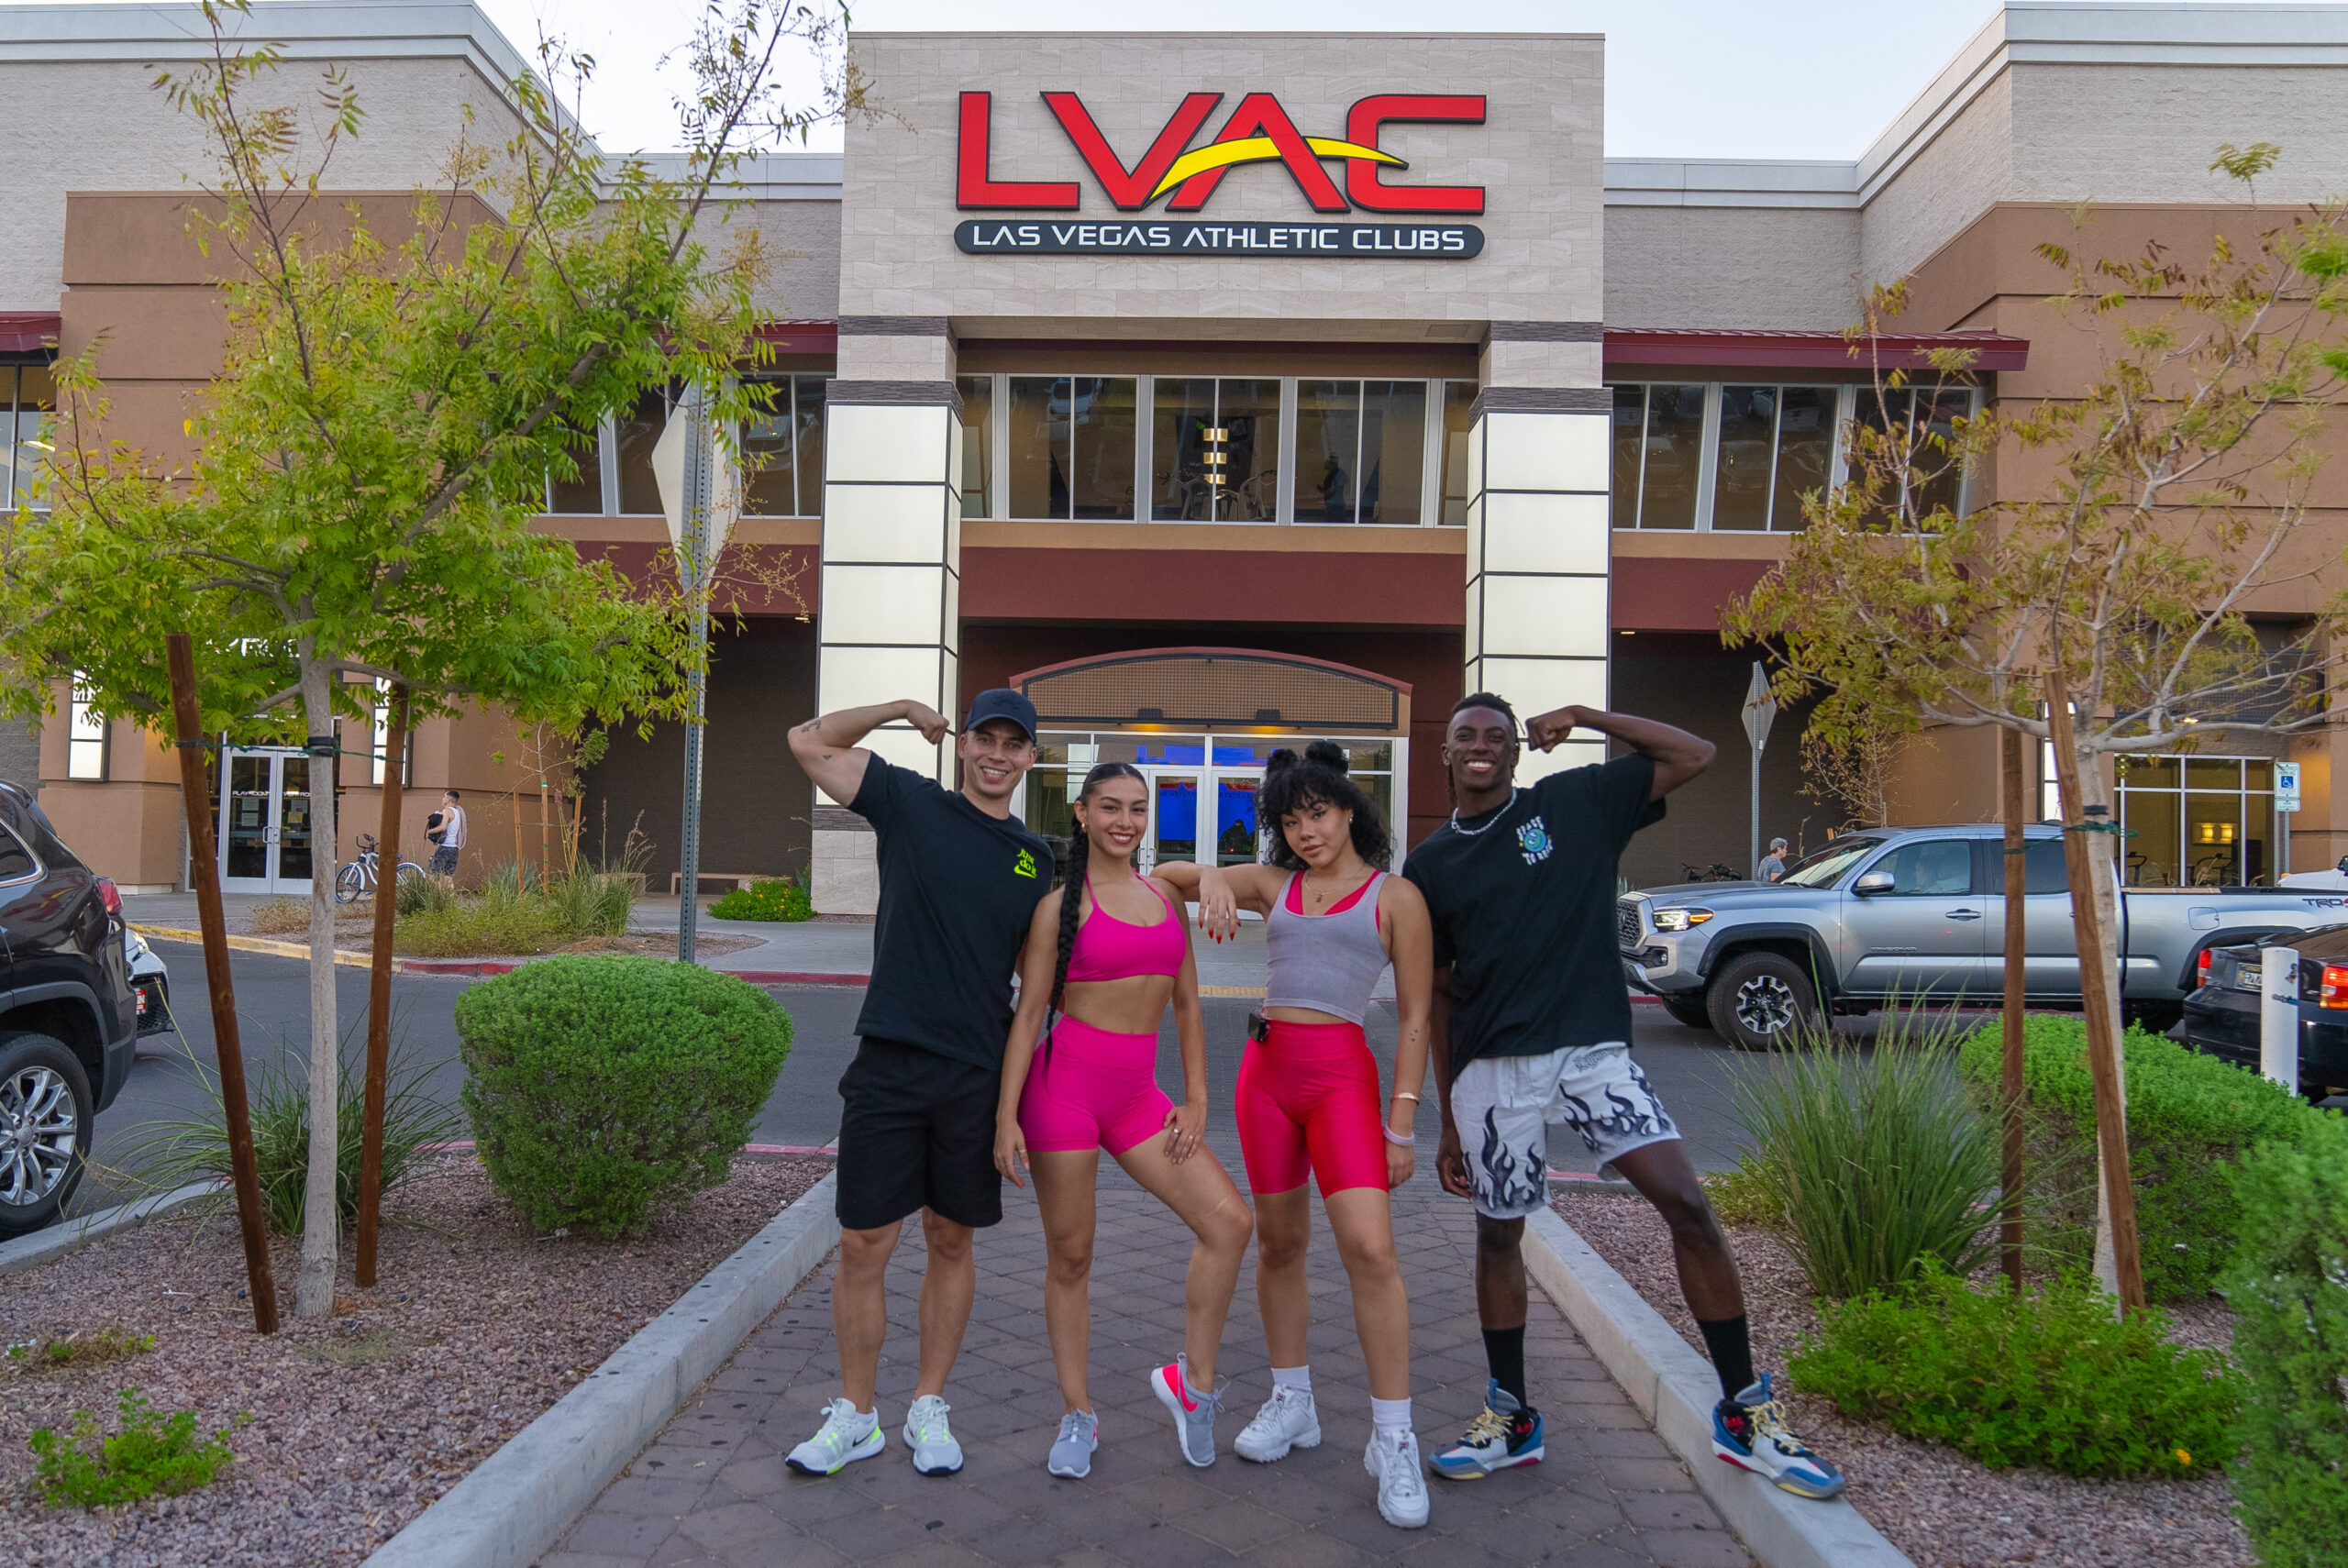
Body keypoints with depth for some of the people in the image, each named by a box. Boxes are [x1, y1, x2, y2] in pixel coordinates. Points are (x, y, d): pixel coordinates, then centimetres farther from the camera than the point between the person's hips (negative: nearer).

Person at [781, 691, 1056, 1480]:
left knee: (951, 1241, 12)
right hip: (889, 1063, -2)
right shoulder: (911, 803, 3)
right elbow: (809, 741, 3)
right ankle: (855, 1416, 21)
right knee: (863, 1245, 3)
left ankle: (928, 1409, 28)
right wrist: (903, 709, 2)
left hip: (977, 1075, 2)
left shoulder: (1037, 859, 10)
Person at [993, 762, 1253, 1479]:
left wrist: (1195, 1099, 7)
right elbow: (1029, 1014, -4)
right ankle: (1078, 1415, 23)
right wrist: (1006, 1116, -9)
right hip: (1065, 1083, -5)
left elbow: (1187, 1005, 14)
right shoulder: (1061, 905, -3)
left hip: (1136, 1093, 5)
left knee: (1230, 1219, -7)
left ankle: (1193, 1379, 10)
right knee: (1070, 1257, 5)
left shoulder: (1165, 897, 11)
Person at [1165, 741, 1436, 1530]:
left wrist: (1401, 1121, -6)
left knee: (1370, 1248, -15)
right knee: (1278, 1241, 12)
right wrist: (1211, 878, -11)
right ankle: (1291, 1403, 29)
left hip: (1341, 1073, -4)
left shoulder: (1395, 897, 1)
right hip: (1267, 1068, 5)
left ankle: (1393, 1441, -4)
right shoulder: (1273, 885, 11)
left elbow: (1414, 1018, 0)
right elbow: (1167, 872, 13)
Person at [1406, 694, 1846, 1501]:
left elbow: (1695, 755, 1)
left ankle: (1744, 1413, 4)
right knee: (1497, 1233, 9)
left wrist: (1585, 717, -4)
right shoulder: (1431, 864, 8)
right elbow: (1438, 994, 11)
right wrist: (1448, 1121, 9)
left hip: (1592, 1050, -1)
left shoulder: (1574, 802, 4)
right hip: (1493, 1067, 2)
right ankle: (1510, 1417, 27)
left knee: (1688, 1204, -11)